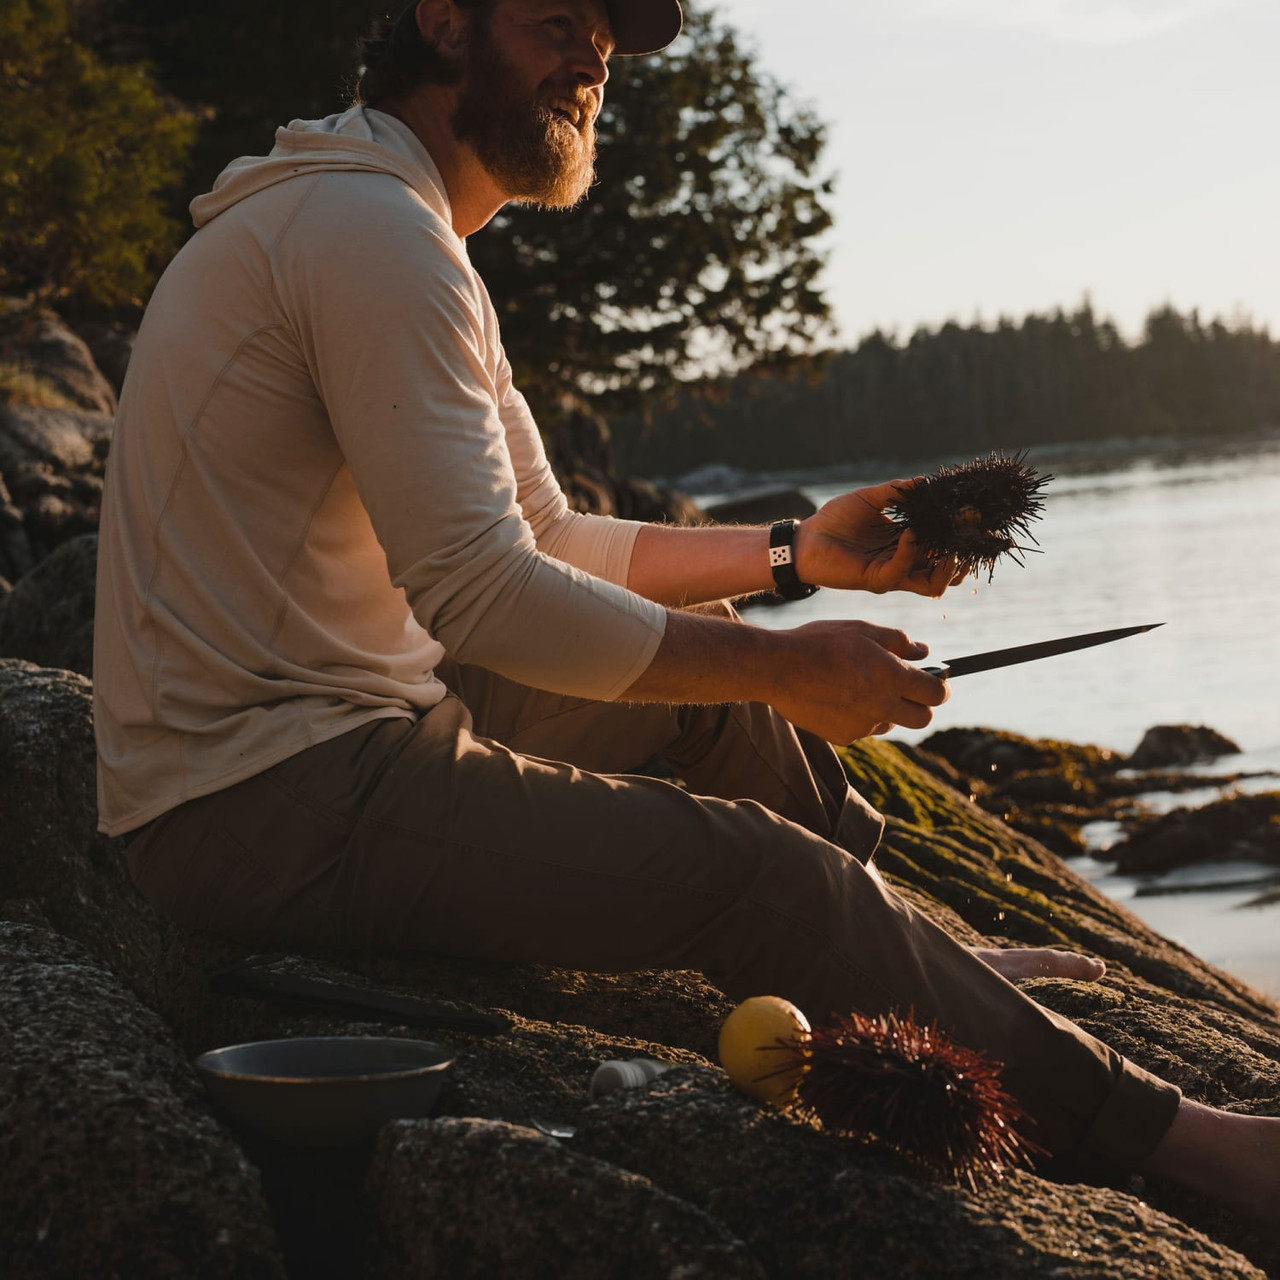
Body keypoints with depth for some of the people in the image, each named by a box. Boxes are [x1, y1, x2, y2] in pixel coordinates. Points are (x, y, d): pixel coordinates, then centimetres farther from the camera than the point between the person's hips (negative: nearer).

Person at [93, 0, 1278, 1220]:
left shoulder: (386, 232, 16)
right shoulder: (367, 221, -18)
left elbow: (546, 541, 20)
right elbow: (481, 594, -24)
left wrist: (799, 550, 13)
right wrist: (787, 673, -15)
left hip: (352, 722, 11)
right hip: (266, 805, -11)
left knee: (712, 661, 18)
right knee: (762, 875, -16)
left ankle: (918, 959, 31)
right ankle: (1142, 1129, -3)